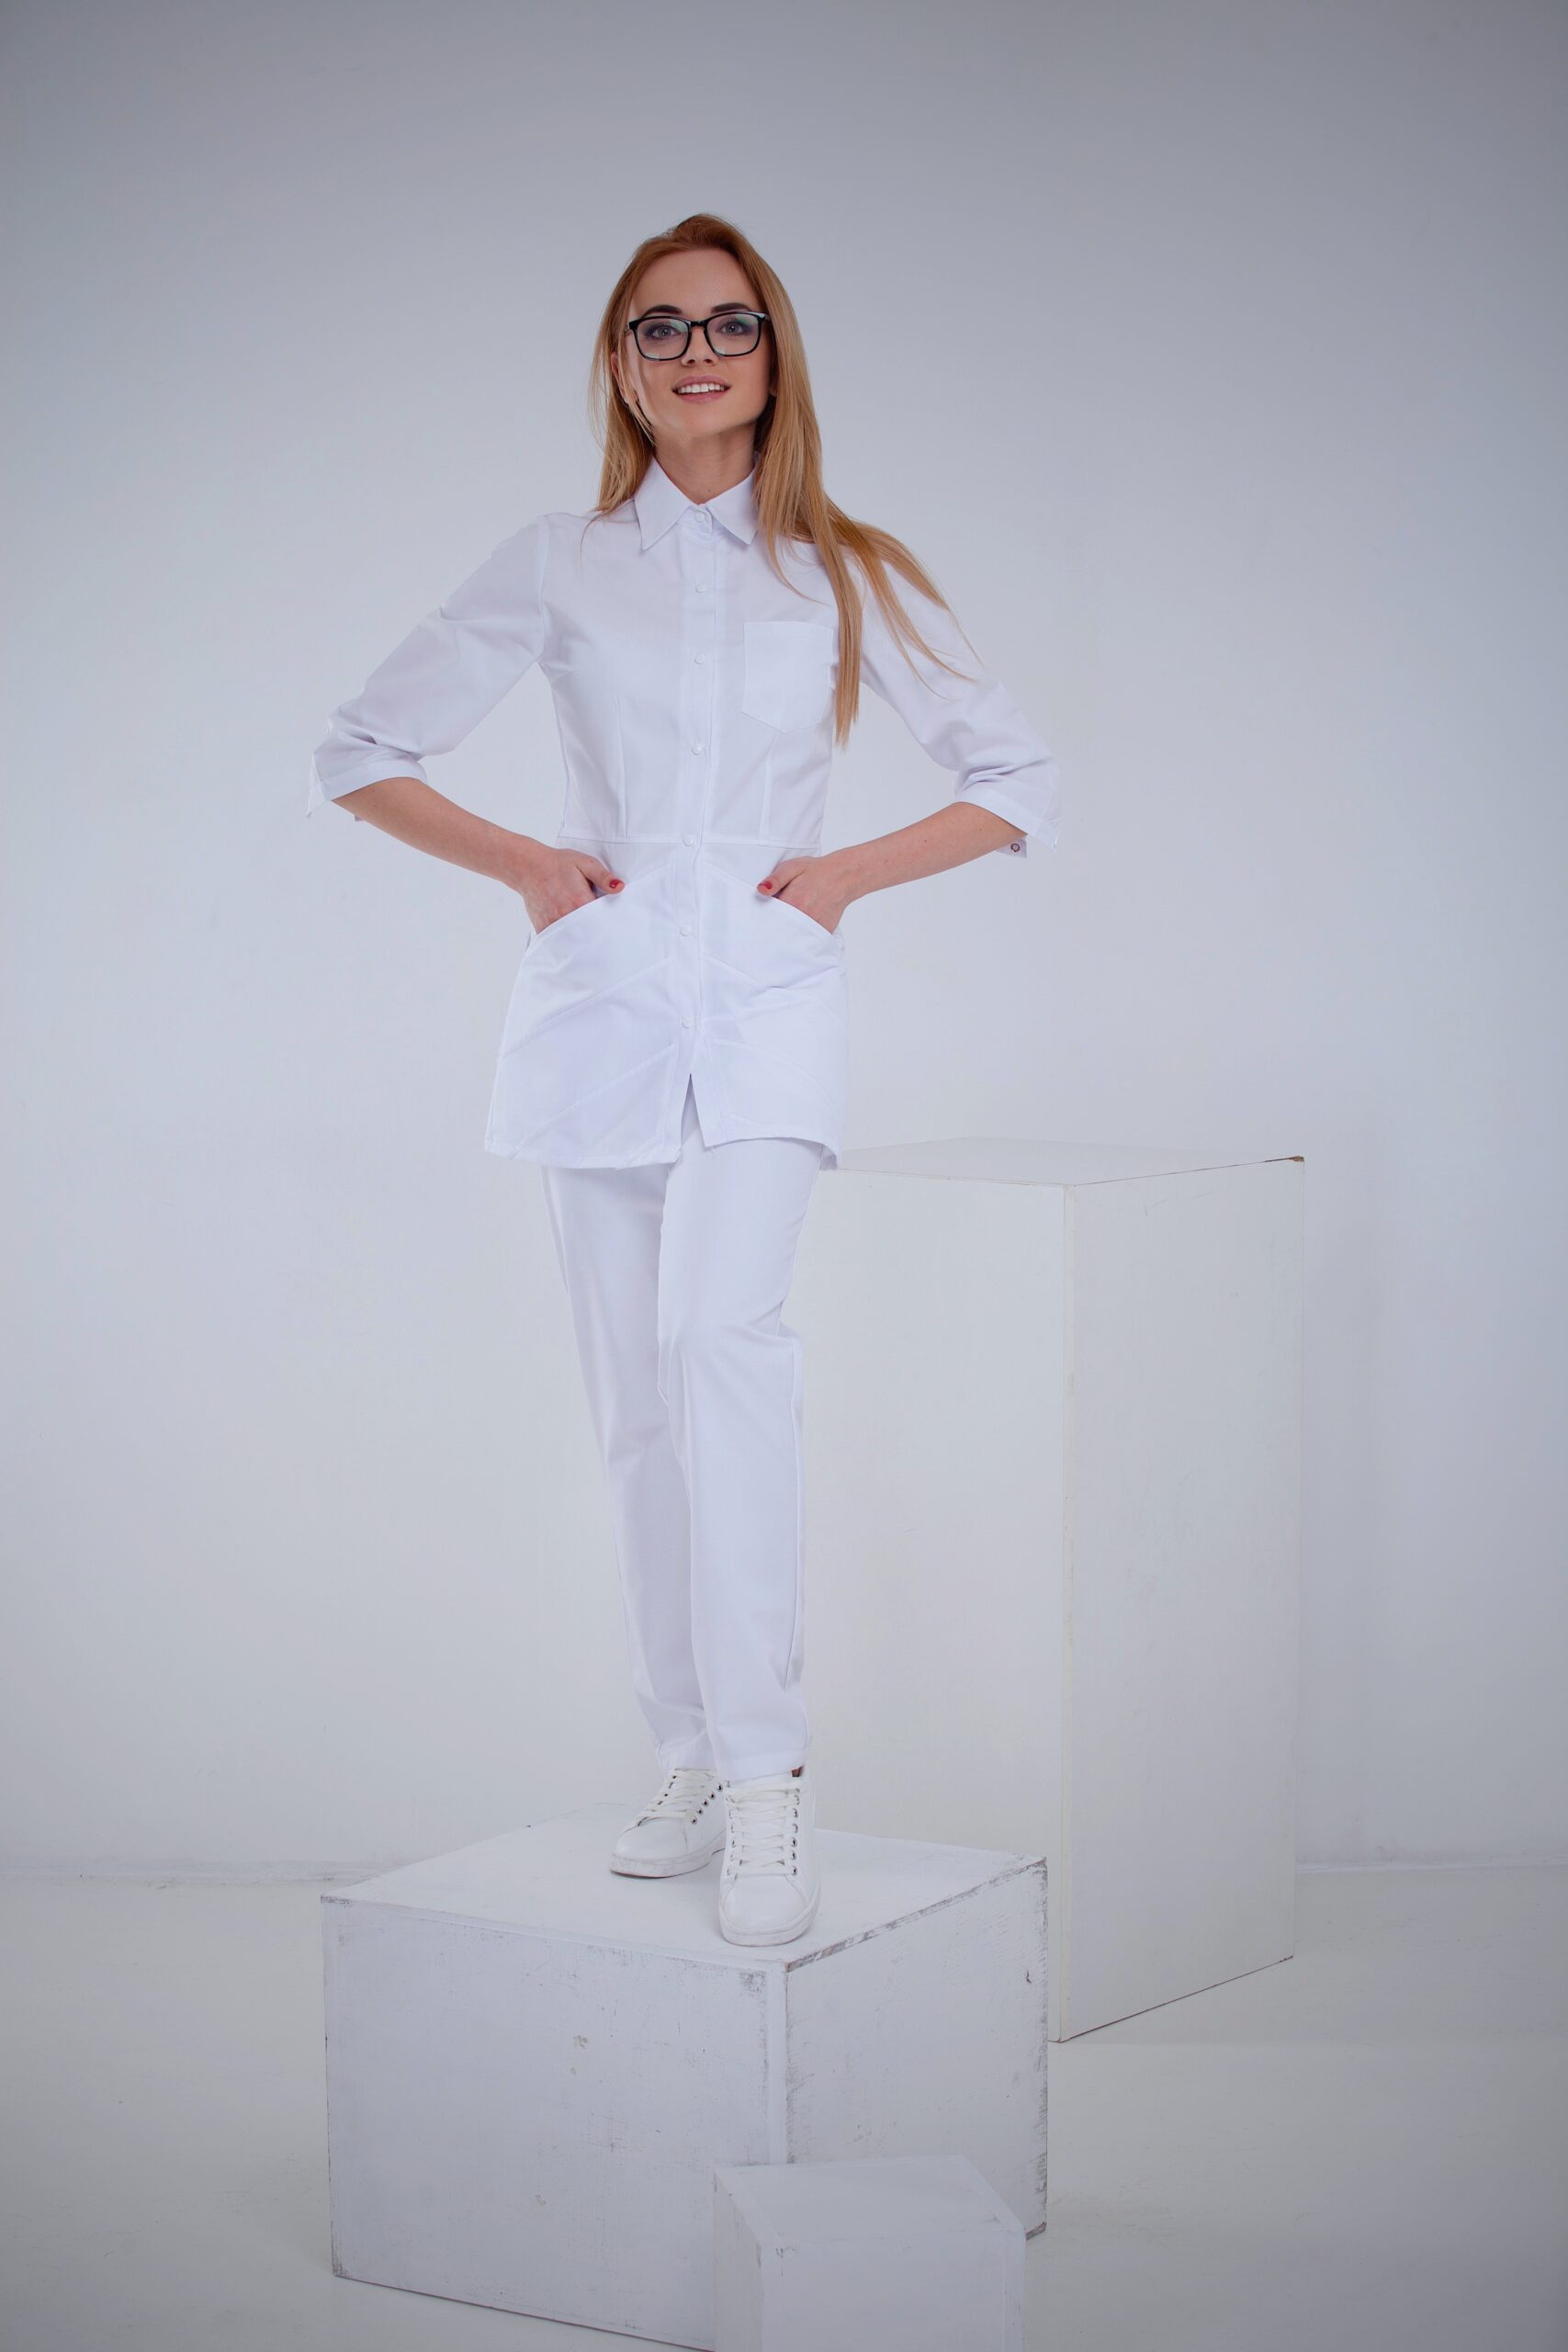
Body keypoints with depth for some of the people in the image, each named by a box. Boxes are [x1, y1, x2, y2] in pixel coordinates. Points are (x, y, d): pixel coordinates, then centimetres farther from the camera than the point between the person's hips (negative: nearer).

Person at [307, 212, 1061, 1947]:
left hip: (767, 1012, -2)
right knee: (636, 1400, 4)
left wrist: (852, 873, 0)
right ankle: (689, 1761, 15)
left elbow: (1017, 779, 12)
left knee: (722, 1328, -25)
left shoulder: (851, 577, 8)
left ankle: (764, 1768, -25)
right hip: (600, 1004, 2)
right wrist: (523, 864, 0)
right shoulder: (557, 567, 8)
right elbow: (361, 752, 12)